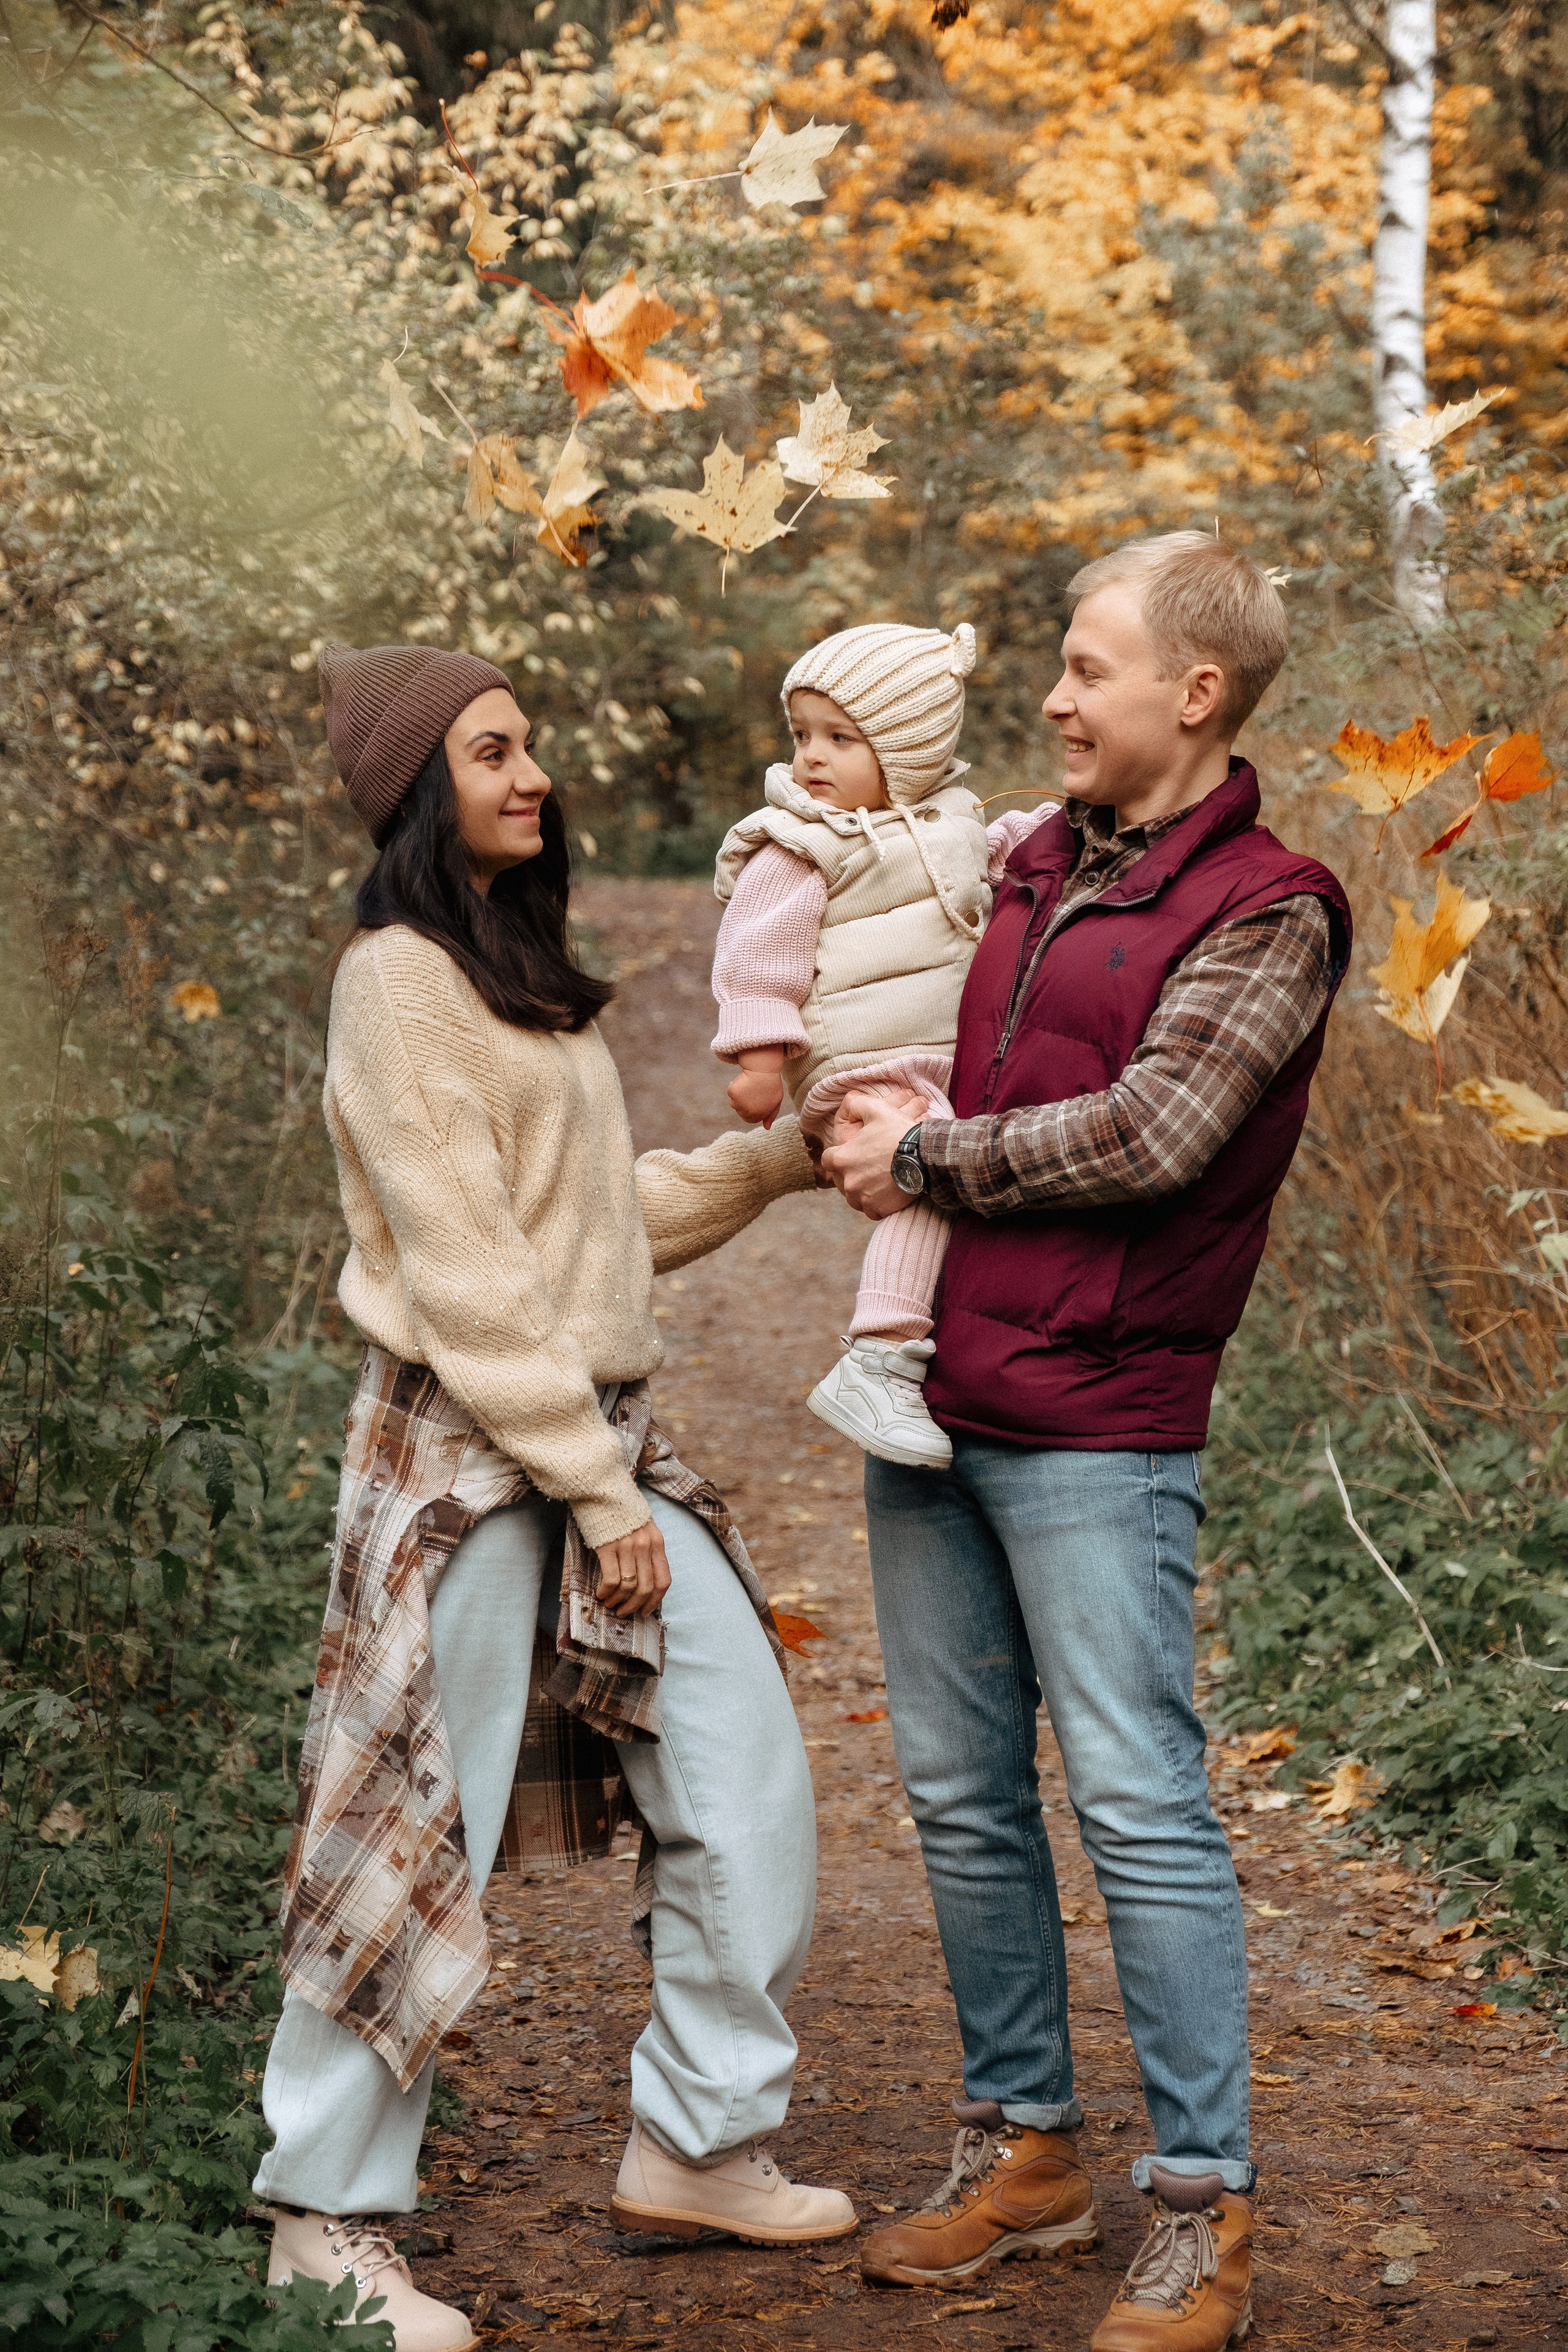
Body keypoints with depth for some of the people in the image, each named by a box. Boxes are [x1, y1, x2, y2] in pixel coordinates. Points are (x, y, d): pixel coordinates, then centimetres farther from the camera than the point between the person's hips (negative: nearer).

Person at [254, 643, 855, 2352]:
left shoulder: (517, 971, 17)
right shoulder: (399, 981, -12)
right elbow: (467, 1276, -16)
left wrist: (780, 1158, 12)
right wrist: (596, 1494, -16)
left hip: (608, 1434, 9)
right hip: (470, 1454, -9)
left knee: (744, 1785, 8)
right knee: (421, 1839, -2)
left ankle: (696, 2145, 22)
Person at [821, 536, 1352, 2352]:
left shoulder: (1267, 910, -6)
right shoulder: (1035, 861, 14)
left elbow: (1150, 1134, -17)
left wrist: (923, 1161, -8)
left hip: (1095, 1431, -7)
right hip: (930, 1398, 7)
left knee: (1141, 1810, -6)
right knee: (961, 1796, 12)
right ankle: (1022, 2148, 25)